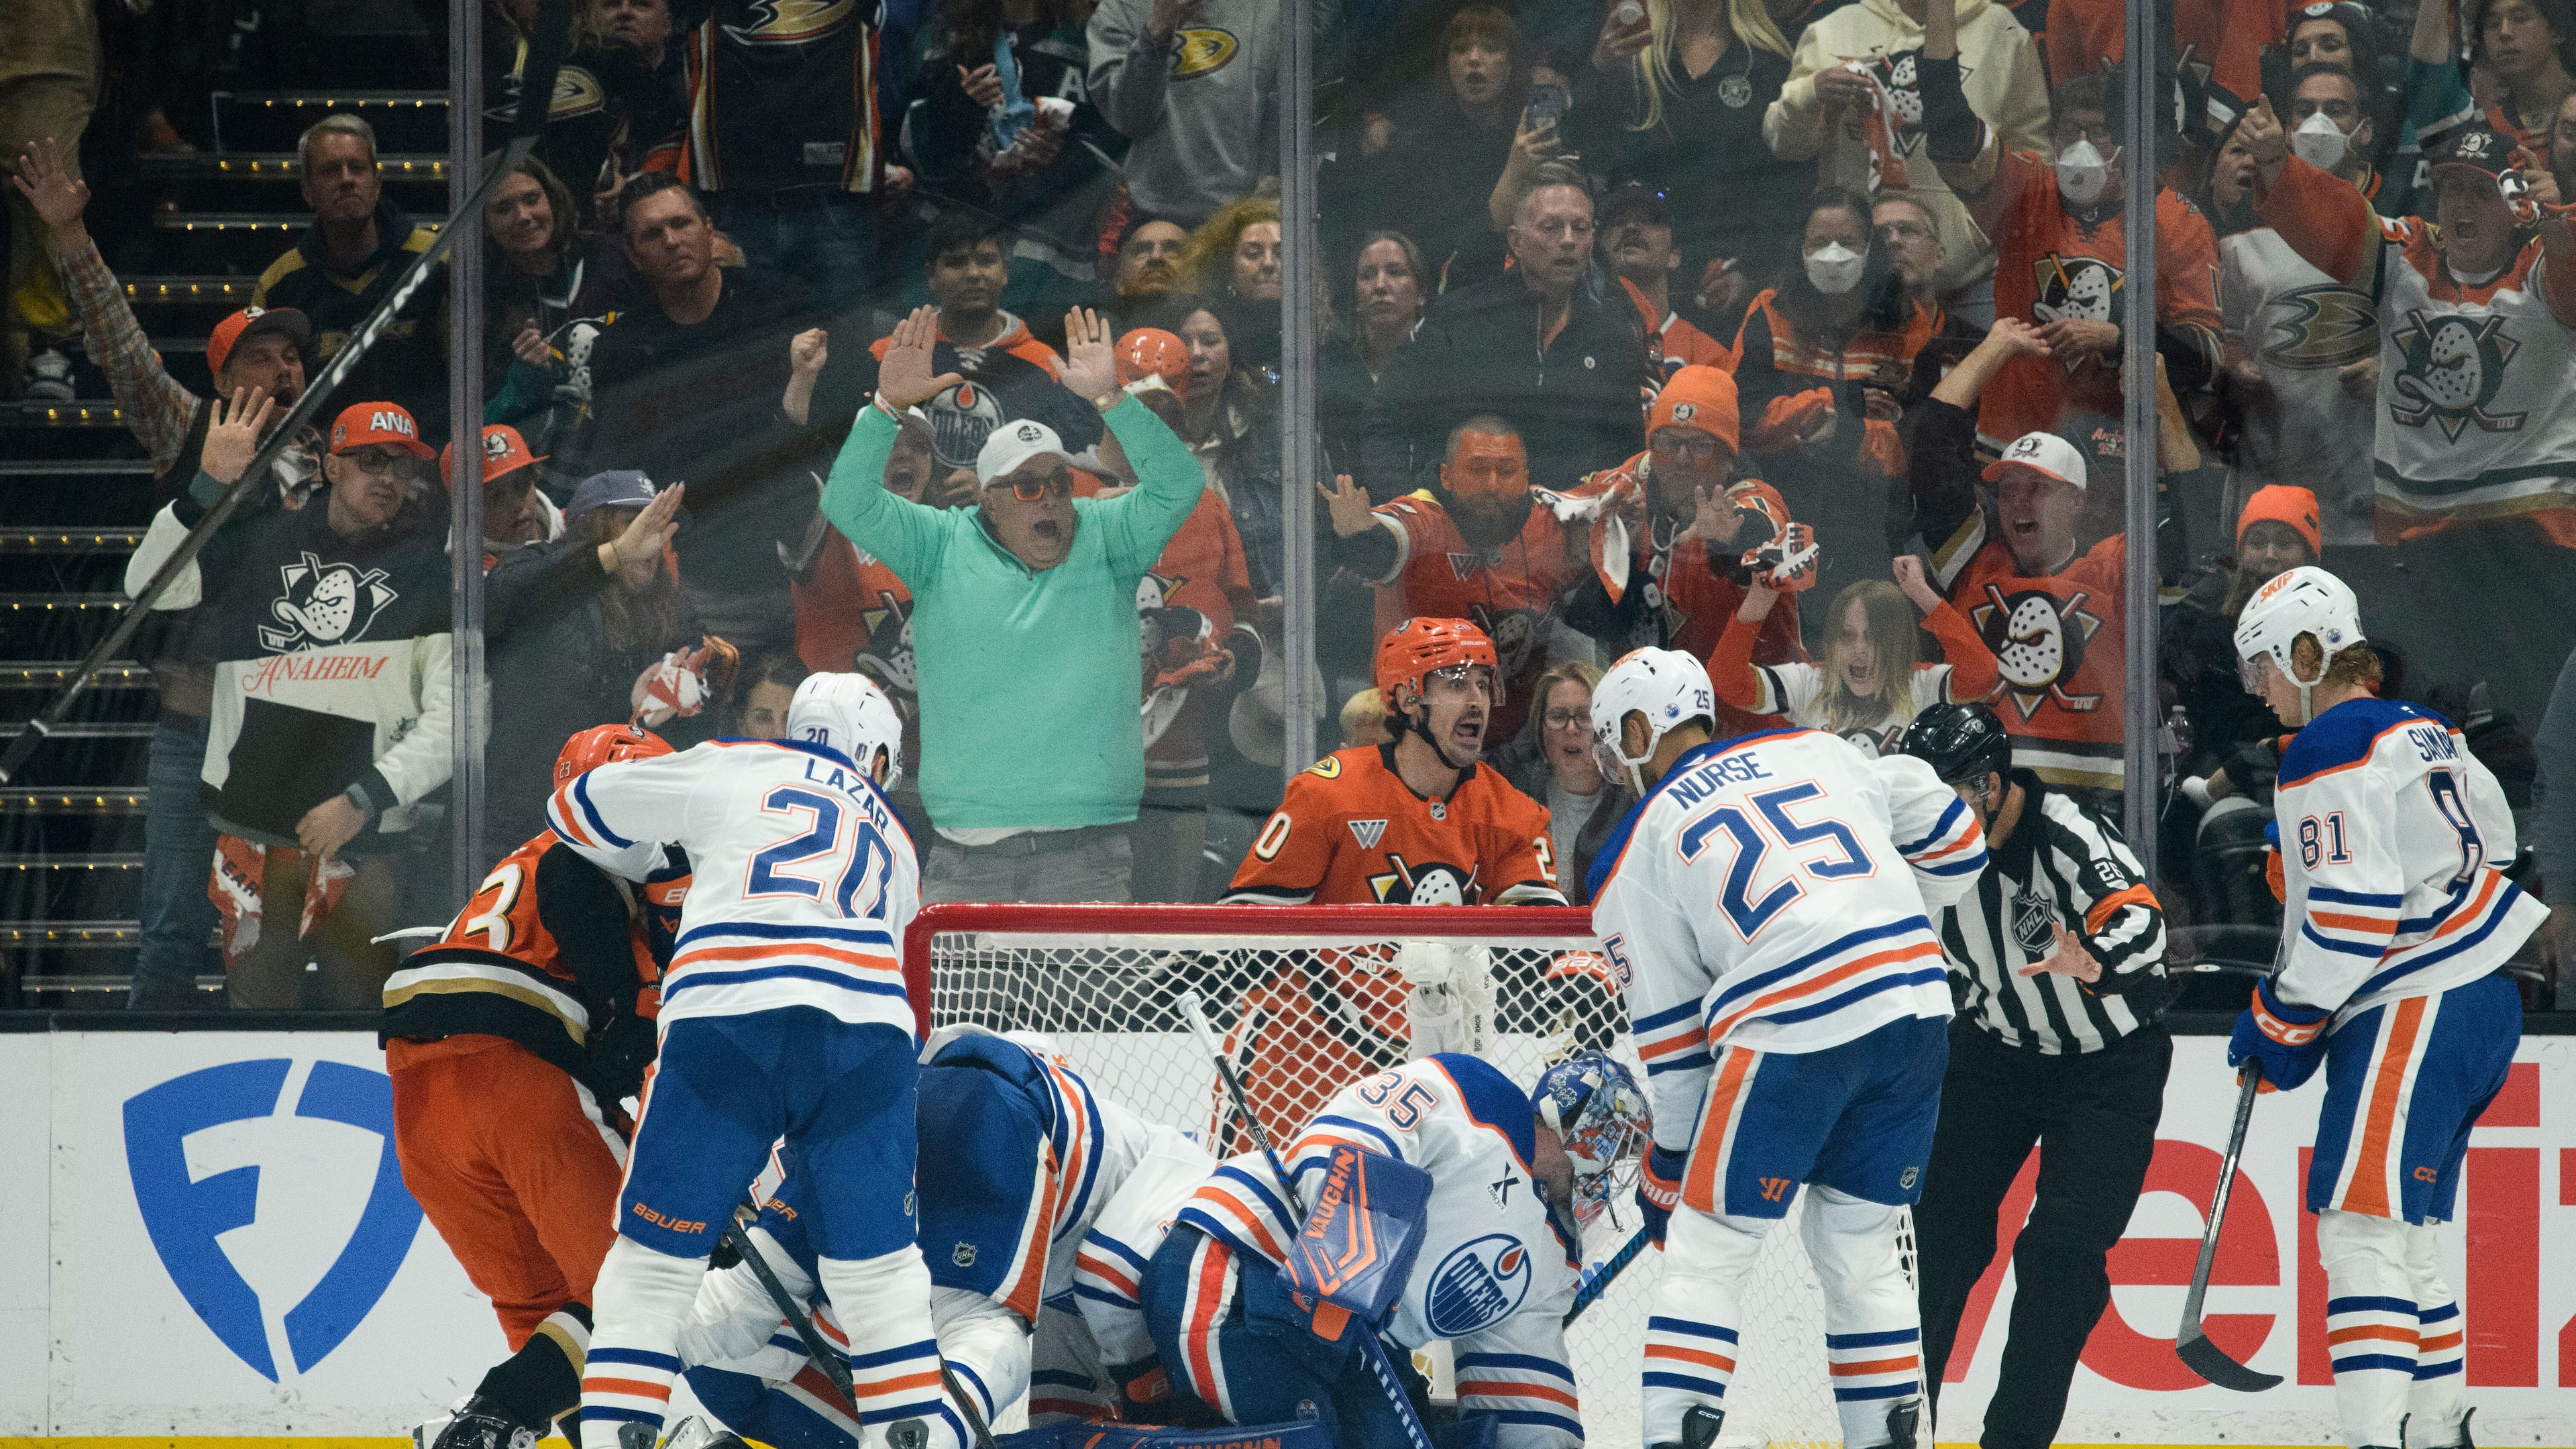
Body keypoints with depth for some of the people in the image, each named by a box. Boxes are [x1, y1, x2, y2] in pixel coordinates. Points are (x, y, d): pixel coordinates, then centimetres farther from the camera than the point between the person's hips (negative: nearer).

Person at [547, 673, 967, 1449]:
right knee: (876, 1261, 16)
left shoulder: (732, 773, 22)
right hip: (865, 1033, 2)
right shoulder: (894, 846, 33)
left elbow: (580, 809, 28)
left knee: (654, 1256, 8)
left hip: (727, 1022, -2)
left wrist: (646, 872, 47)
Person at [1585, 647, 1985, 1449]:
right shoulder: (1813, 751, 19)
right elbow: (1949, 839, 19)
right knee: (1858, 1247, 19)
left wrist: (1665, 1166, 20)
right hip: (1915, 1006, 5)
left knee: (1706, 1252, 7)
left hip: (1789, 1032, -5)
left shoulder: (1638, 850, 10)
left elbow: (1670, 1030, 11)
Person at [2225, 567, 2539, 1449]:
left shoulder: (2331, 752, -13)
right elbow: (2493, 837, 27)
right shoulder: (2421, 733, 16)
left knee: (2362, 1228, -15)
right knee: (2402, 1234, 17)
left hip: (2415, 1013, -10)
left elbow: (2352, 911, -20)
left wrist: (2283, 1023, -11)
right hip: (2479, 1004, 10)